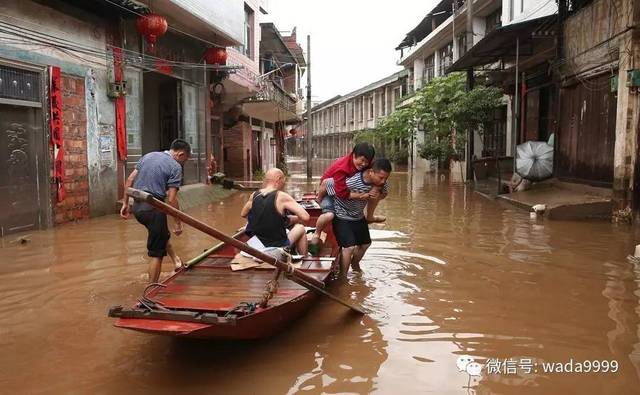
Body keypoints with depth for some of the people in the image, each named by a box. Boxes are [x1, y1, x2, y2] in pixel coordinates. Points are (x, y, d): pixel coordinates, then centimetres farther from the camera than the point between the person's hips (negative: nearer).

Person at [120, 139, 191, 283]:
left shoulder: (148, 156, 11)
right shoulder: (175, 167, -9)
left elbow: (129, 180, 10)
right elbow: (171, 199, -14)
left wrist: (125, 203, 16)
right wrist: (178, 222, -6)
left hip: (137, 206, 7)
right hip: (153, 208, -7)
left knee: (162, 234, 31)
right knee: (156, 252, 5)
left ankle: (176, 261, 46)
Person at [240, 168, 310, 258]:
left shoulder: (254, 195, -2)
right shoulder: (282, 197, -17)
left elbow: (243, 214, 14)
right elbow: (305, 217, -21)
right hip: (278, 246, -5)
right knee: (300, 228, 21)